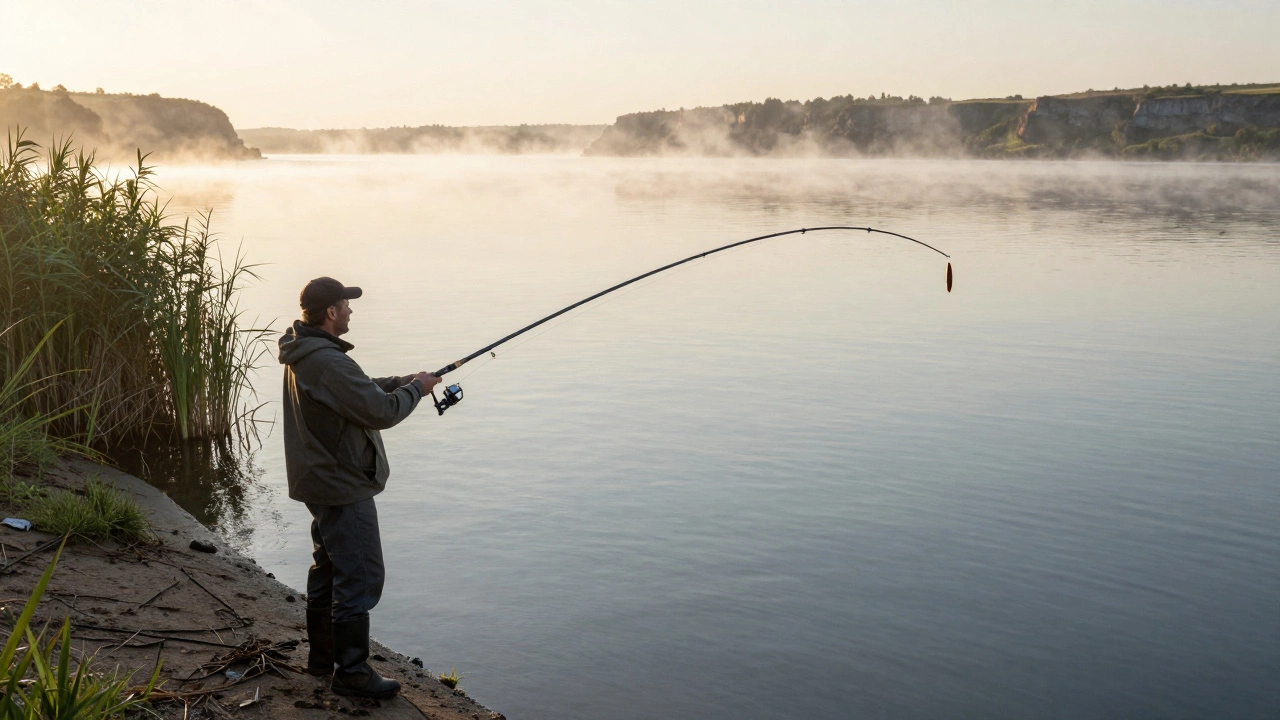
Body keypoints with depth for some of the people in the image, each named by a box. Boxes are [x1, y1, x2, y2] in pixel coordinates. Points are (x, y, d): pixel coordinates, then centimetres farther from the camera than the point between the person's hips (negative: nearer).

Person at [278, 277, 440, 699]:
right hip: (344, 489, -11)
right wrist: (416, 388, -7)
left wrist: (400, 382, 9)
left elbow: (358, 392, 19)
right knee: (360, 578, -4)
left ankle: (322, 656, 32)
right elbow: (381, 412, -23)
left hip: (321, 484, 11)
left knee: (329, 570, 20)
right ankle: (351, 672, 3)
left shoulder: (303, 356, 9)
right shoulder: (328, 362, -25)